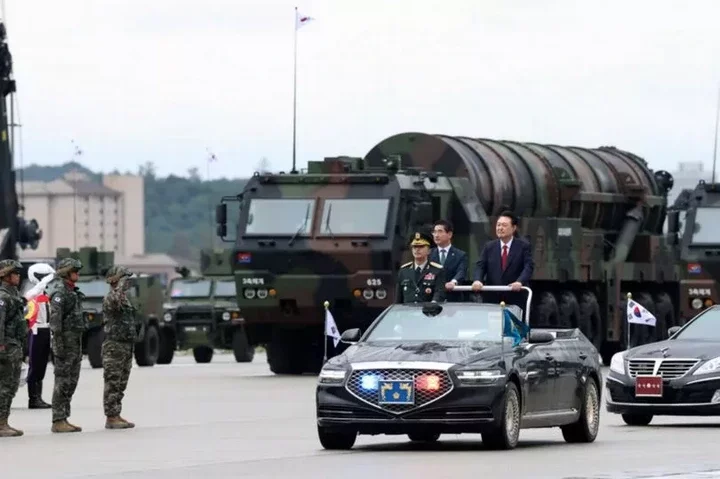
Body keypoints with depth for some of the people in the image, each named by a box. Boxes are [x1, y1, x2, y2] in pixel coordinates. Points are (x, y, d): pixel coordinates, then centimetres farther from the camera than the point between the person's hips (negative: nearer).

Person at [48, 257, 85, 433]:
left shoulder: (73, 292, 16)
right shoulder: (59, 293, -13)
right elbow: (55, 320, -19)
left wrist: (79, 347, 21)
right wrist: (58, 344, -23)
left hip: (75, 342, 10)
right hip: (65, 342, -10)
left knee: (72, 382, 11)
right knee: (62, 382, -8)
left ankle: (64, 419, 15)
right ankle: (58, 421, -7)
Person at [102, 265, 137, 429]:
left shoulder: (125, 299, 17)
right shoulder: (109, 299, -12)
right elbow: (116, 300, -38)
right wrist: (122, 284, -26)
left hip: (126, 346, 9)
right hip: (114, 346, -9)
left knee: (120, 385, 11)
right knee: (113, 384, -7)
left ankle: (116, 416, 15)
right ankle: (111, 418, -6)